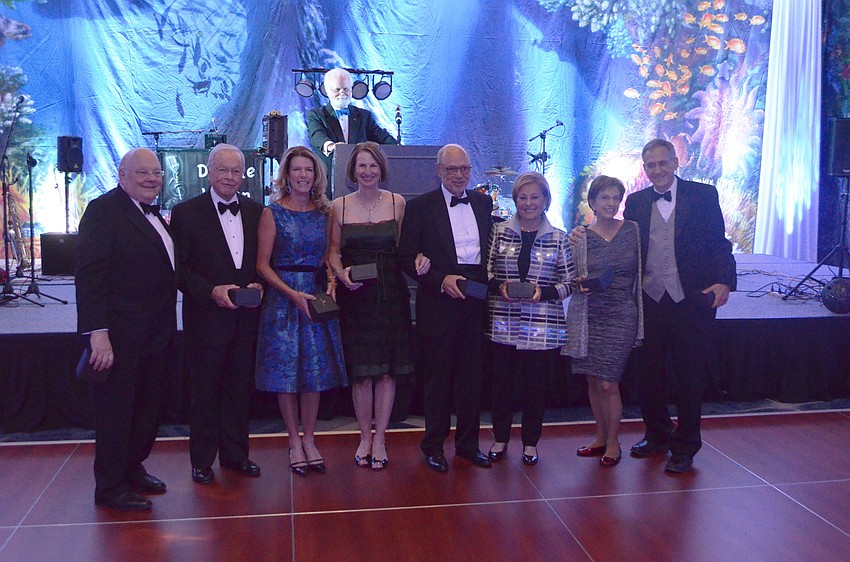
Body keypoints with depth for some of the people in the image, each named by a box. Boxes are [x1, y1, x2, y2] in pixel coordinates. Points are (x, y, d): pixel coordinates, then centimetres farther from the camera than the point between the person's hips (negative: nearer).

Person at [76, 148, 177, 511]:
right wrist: (98, 332, -24)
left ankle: (133, 469, 33)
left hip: (157, 335, 8)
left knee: (150, 409, 15)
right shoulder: (104, 210, -11)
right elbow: (89, 275, -18)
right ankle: (110, 487, 19)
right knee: (116, 410, 5)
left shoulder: (154, 215, 15)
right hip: (120, 337, -8)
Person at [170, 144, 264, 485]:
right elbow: (180, 268, -6)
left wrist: (259, 284, -7)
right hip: (206, 315, -3)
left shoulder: (256, 211, 8)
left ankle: (235, 453, 27)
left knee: (240, 388, 12)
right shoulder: (186, 212, -3)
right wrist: (212, 291, -17)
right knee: (205, 390, 7)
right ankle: (202, 460, 20)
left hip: (246, 317, 4)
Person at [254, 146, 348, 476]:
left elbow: (331, 256, 12)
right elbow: (263, 265, -5)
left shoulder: (325, 212, 8)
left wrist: (331, 282, -8)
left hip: (317, 297, 3)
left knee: (314, 371, 6)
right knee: (286, 373, 1)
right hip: (282, 298, -3)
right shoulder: (272, 212, -2)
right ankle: (294, 441, 15)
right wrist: (293, 294, -15)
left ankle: (309, 440, 18)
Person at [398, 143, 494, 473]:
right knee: (438, 377, 5)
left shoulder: (484, 203, 11)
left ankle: (468, 443, 25)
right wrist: (441, 280, -15)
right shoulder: (420, 207, -2)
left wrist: (489, 282, 0)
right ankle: (434, 446, 19)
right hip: (438, 305, -4)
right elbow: (406, 257, -5)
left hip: (476, 302, 4)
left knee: (472, 375, 11)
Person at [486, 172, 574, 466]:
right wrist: (499, 287, -13)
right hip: (503, 325, 1)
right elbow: (485, 271, 6)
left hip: (543, 327, -1)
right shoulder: (499, 231, 5)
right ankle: (500, 438, 27)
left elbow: (569, 283, 3)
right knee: (502, 383, 7)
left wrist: (544, 293, -13)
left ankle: (531, 442, 25)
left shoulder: (558, 238, 3)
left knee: (536, 386, 6)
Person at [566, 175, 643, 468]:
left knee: (608, 383, -5)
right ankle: (601, 437, 26)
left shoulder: (633, 230, 2)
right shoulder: (580, 238, 2)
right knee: (592, 381, 9)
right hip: (588, 316, 2)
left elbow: (641, 271, 10)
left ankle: (613, 443, 13)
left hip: (620, 315, -2)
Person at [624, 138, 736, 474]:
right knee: (649, 373, 12)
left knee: (690, 376, 6)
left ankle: (684, 446, 21)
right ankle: (657, 434, 33)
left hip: (692, 301, -3)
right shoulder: (636, 202, 9)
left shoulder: (703, 195, 1)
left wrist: (724, 282, -15)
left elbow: (719, 244, -1)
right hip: (649, 301, 3)